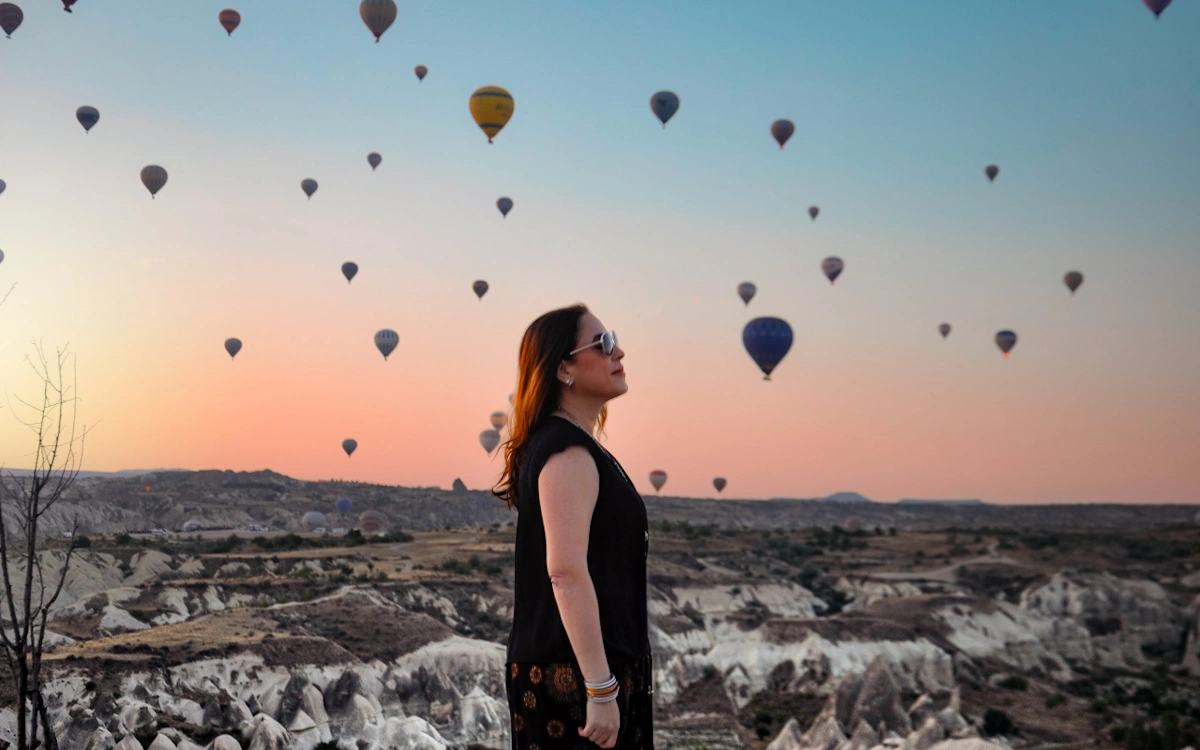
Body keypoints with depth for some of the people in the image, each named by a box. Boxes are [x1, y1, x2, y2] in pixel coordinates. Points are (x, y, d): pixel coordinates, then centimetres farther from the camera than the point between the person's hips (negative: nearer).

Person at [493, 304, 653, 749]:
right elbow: (566, 572, -24)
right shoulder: (568, 450, -15)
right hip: (573, 674, -10)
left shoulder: (573, 445, 16)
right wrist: (601, 689, -26)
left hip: (569, 668, 10)